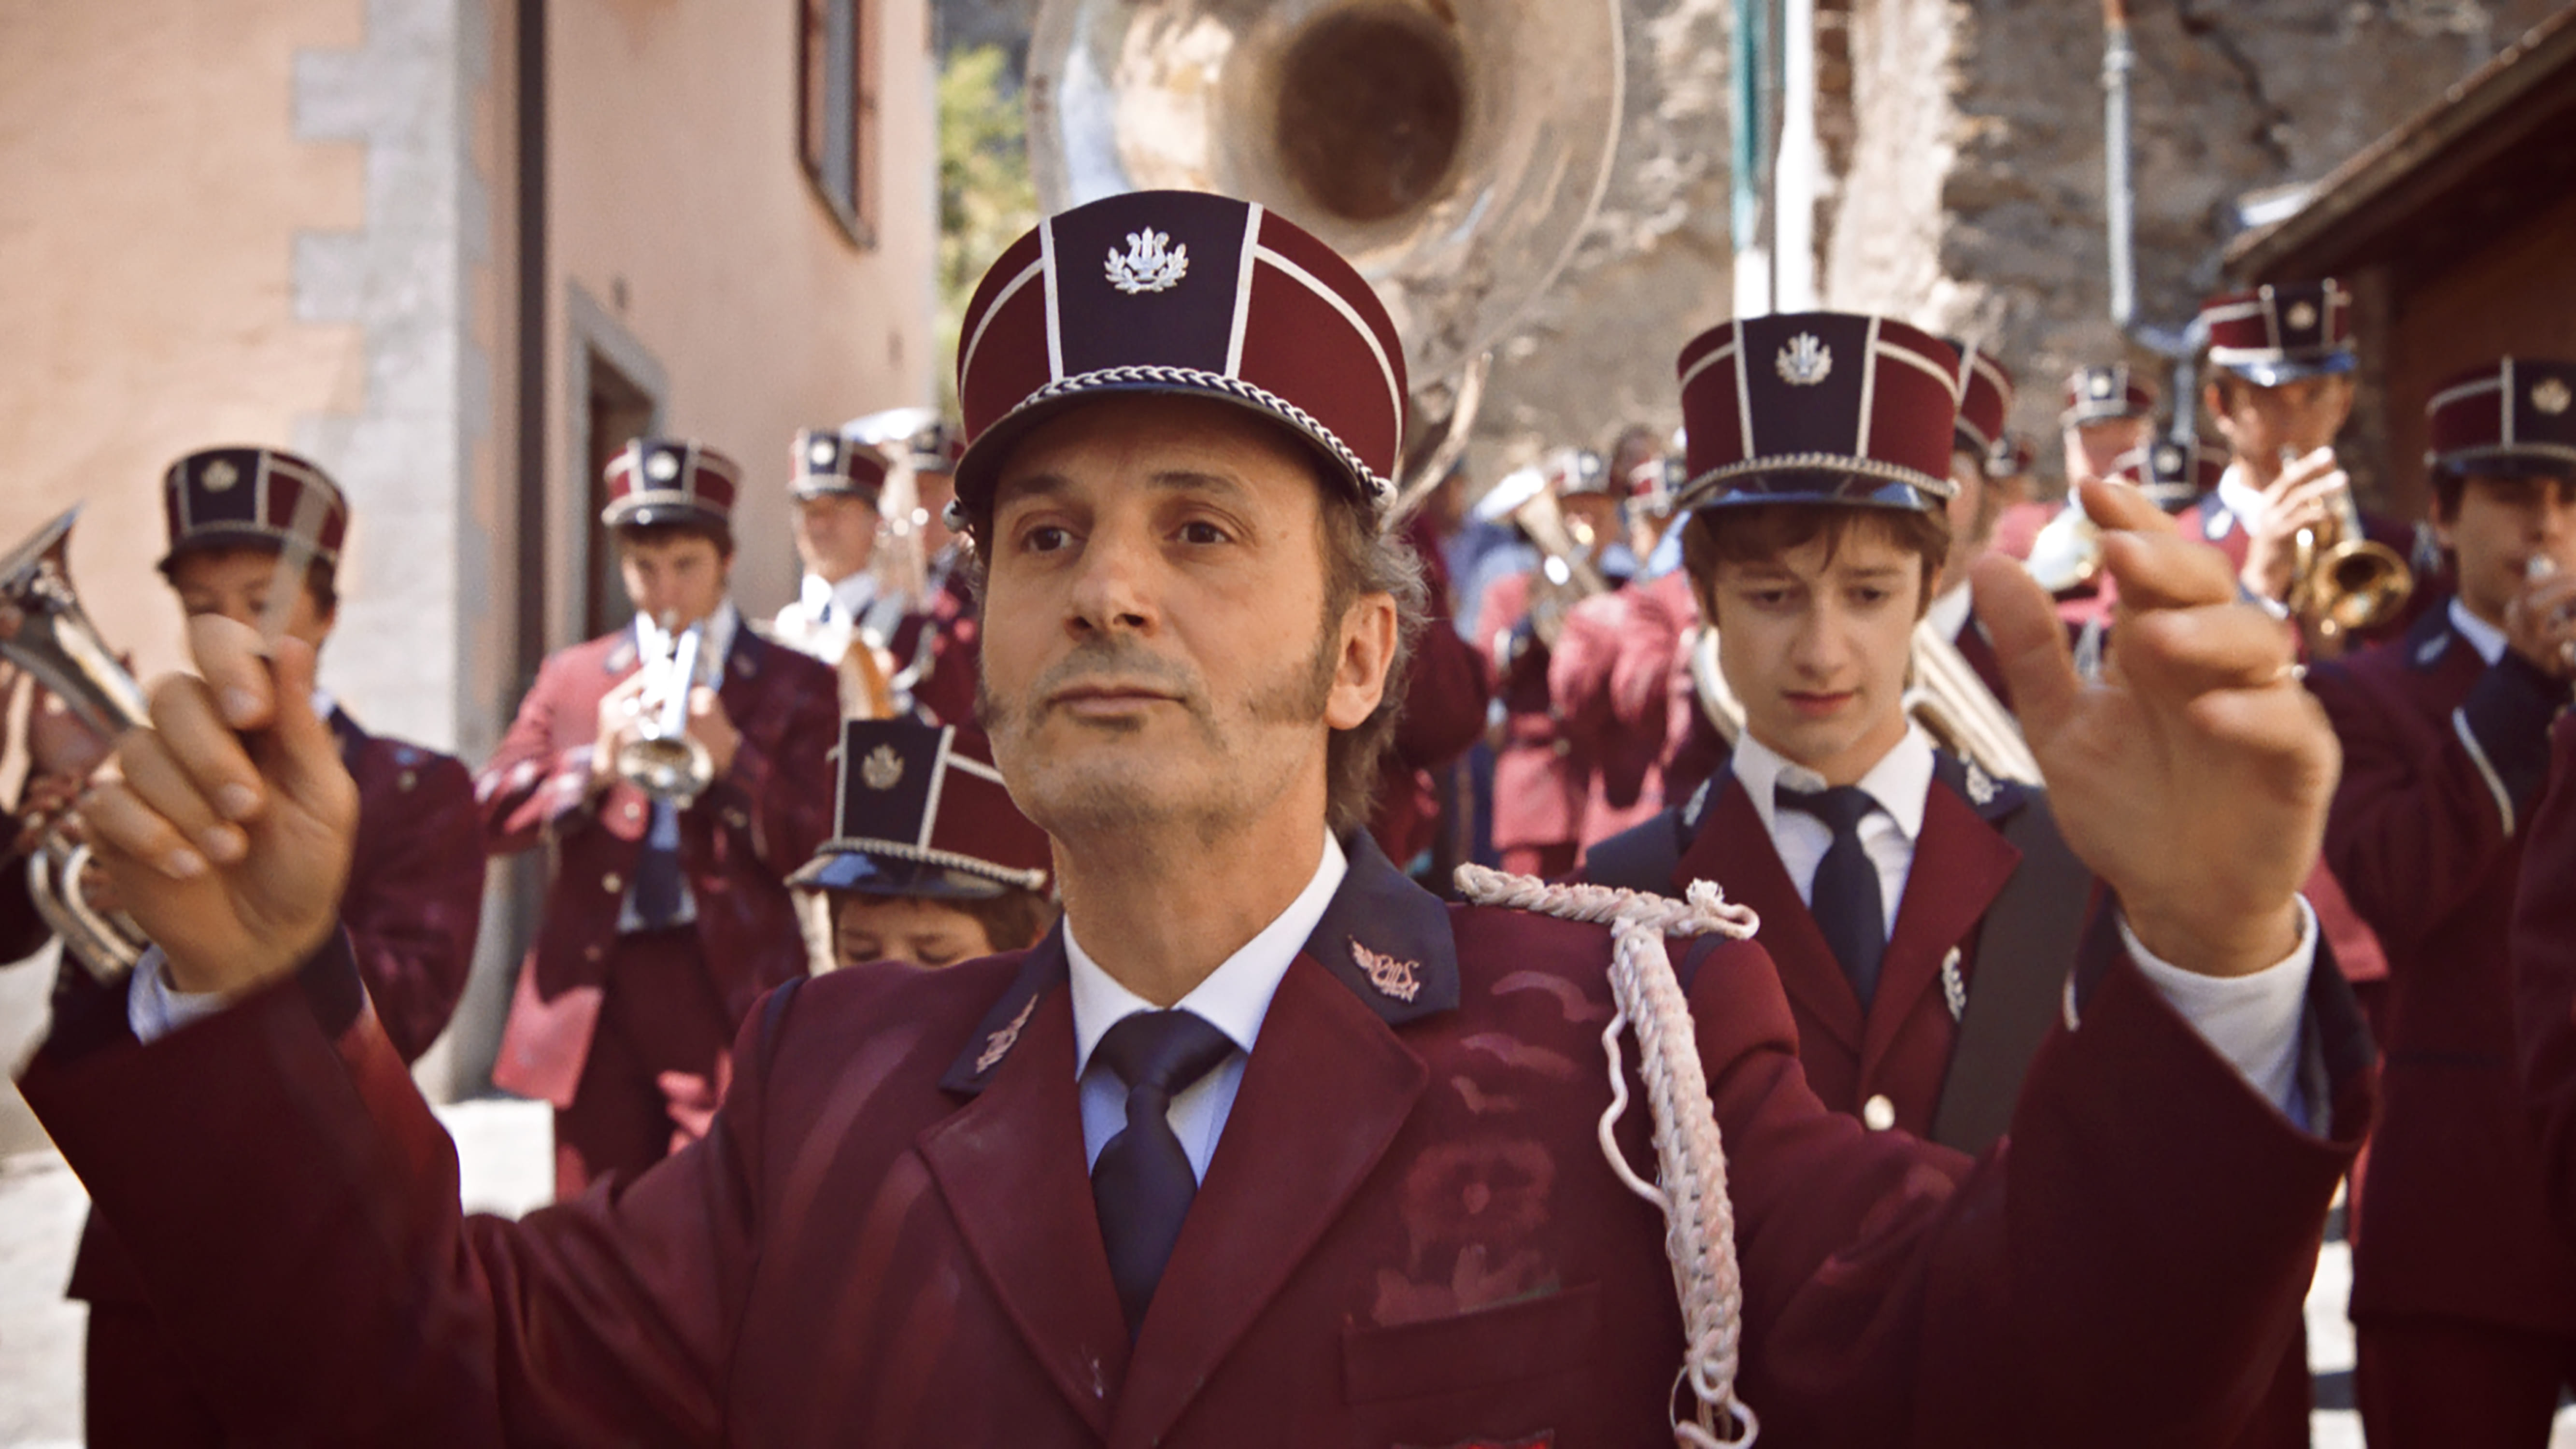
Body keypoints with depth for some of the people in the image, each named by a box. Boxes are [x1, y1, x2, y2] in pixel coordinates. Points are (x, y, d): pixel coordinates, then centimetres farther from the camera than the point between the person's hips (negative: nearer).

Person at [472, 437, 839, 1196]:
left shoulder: (793, 685, 9)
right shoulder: (570, 676, 15)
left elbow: (810, 847, -1)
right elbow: (490, 817, 5)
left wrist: (729, 755, -15)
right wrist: (595, 766, -11)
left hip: (730, 987, -2)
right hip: (595, 989, 2)